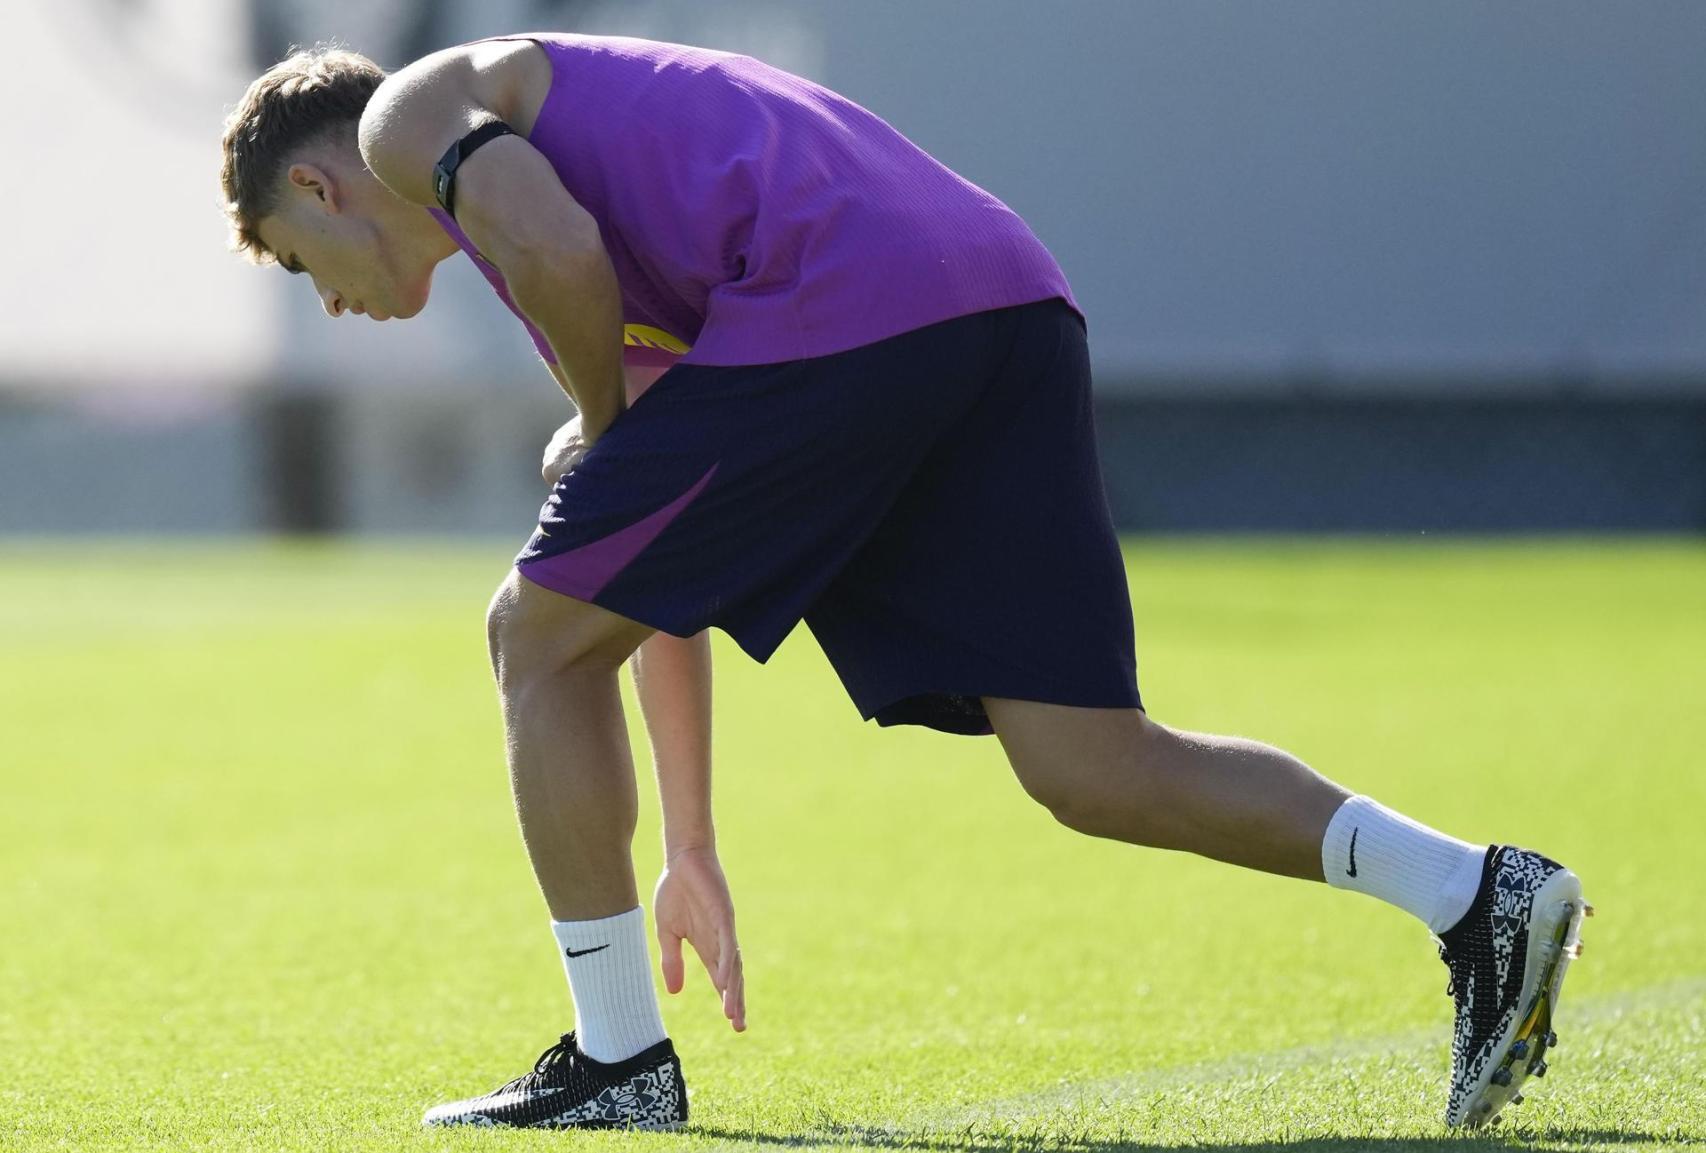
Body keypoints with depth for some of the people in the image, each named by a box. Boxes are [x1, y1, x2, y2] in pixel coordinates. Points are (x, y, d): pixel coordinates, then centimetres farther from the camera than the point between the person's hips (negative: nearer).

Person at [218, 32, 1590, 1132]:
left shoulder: (412, 110, 16)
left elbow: (560, 250, -10)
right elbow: (663, 587, 40)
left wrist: (607, 423, 11)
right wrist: (691, 849, 42)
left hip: (833, 307, -9)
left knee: (543, 636, 10)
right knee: (1091, 769, 4)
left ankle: (617, 1059, 13)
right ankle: (1478, 895, -10)